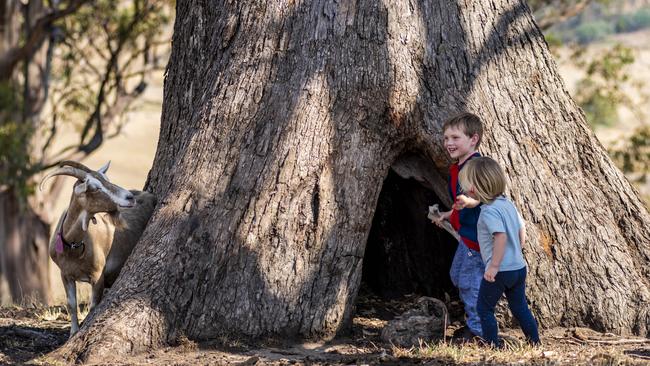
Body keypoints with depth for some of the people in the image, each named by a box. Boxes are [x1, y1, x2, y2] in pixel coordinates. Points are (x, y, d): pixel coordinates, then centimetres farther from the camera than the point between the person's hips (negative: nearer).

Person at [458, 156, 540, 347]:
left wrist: (494, 266, -27)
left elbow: (501, 237, -30)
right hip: (519, 267, 9)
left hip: (499, 271, -9)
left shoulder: (489, 211, -19)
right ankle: (535, 343, 22)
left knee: (484, 308, 6)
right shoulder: (508, 204, 7)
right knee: (520, 308, 18)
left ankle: (493, 345, 7)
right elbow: (522, 232, 15)